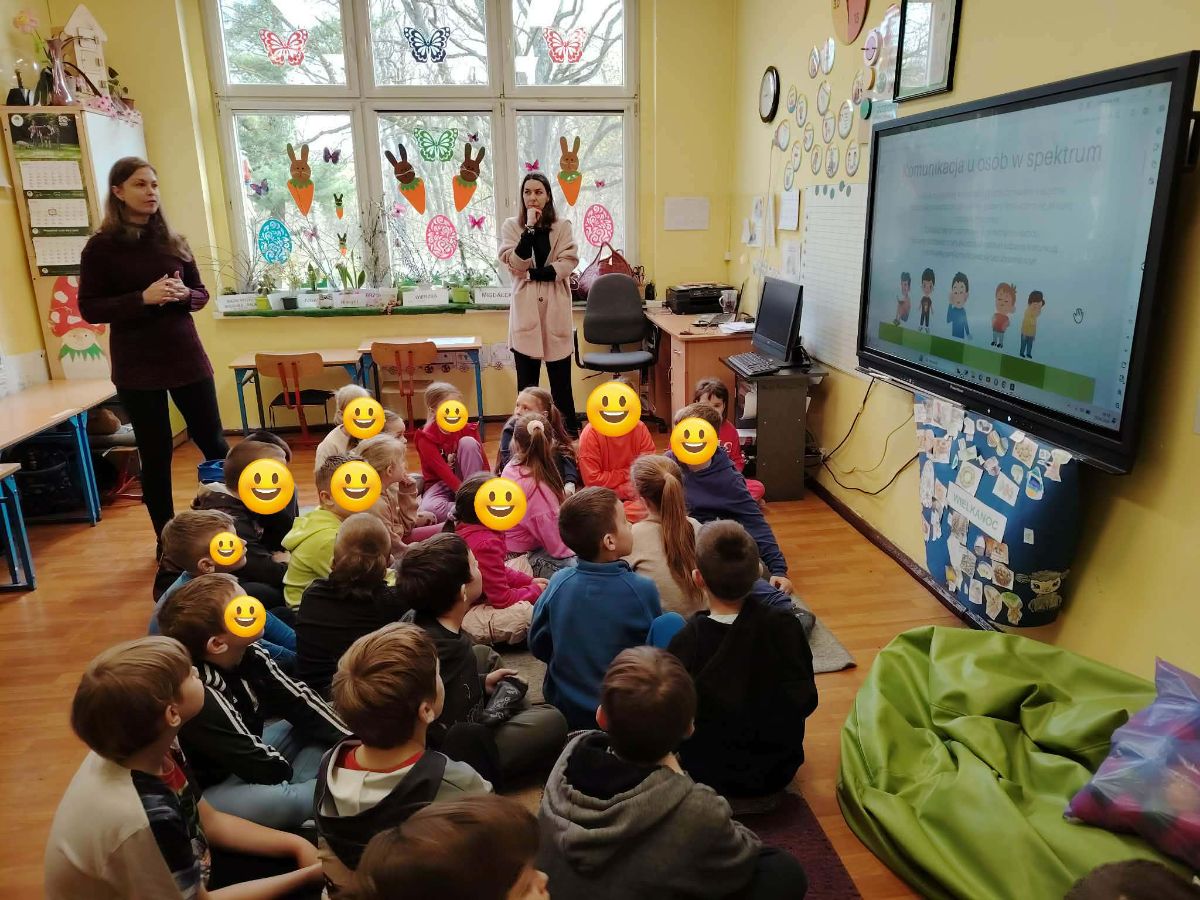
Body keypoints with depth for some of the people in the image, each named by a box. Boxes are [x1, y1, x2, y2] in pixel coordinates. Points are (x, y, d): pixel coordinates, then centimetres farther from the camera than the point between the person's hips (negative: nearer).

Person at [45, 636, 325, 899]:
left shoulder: (155, 749, -14)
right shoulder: (143, 817, -38)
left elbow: (210, 822, 0)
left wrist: (296, 845, -8)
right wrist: (308, 876, -17)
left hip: (180, 873, 6)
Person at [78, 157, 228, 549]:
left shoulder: (173, 241, 8)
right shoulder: (101, 246, -3)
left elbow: (201, 293, 12)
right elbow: (89, 309, -6)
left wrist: (184, 295, -12)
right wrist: (143, 298, -20)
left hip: (186, 357, 3)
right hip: (137, 367, -3)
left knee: (214, 442, 8)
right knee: (156, 454, 4)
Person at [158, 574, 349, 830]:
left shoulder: (249, 654, -10)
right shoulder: (201, 697, -32)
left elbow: (298, 701, -4)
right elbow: (268, 767, -26)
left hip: (248, 760, 9)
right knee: (284, 802, -36)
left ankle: (293, 789, -15)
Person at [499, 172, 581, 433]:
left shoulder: (562, 226, 7)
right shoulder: (511, 226, 6)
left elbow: (568, 262, -6)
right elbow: (515, 264, -8)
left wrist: (533, 273, -11)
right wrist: (530, 228, -12)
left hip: (555, 310, 0)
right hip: (526, 310, 0)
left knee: (561, 382, 3)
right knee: (527, 383, 3)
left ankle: (571, 437, 10)